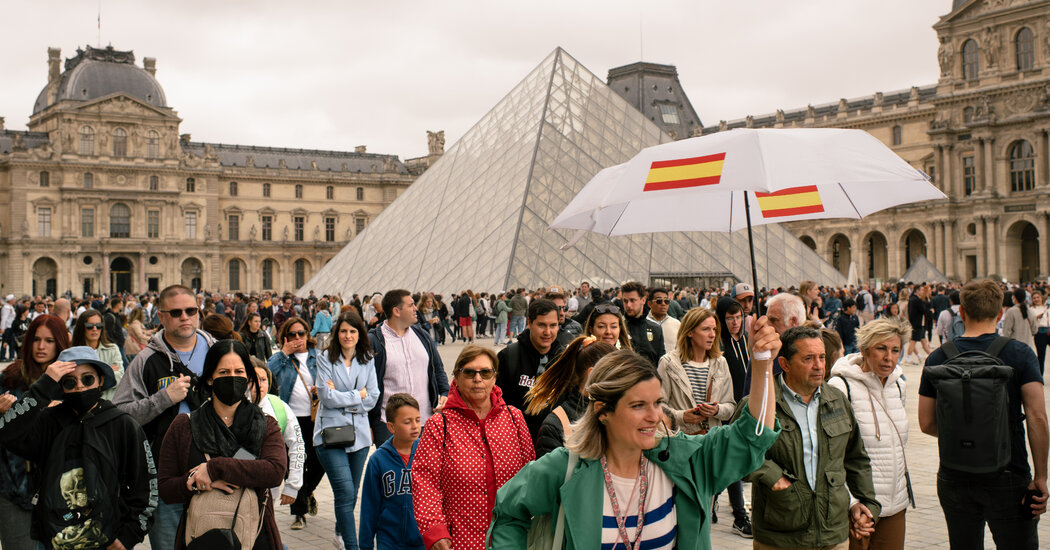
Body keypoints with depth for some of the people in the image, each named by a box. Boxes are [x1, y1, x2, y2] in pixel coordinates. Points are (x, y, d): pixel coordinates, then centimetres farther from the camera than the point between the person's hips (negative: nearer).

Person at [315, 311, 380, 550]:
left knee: (352, 493, 13)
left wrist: (341, 397, -8)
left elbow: (373, 397, 2)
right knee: (345, 492, -12)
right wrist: (358, 395, -5)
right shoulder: (325, 359, -2)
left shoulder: (367, 361, 8)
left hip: (359, 433, 4)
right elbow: (326, 396, -10)